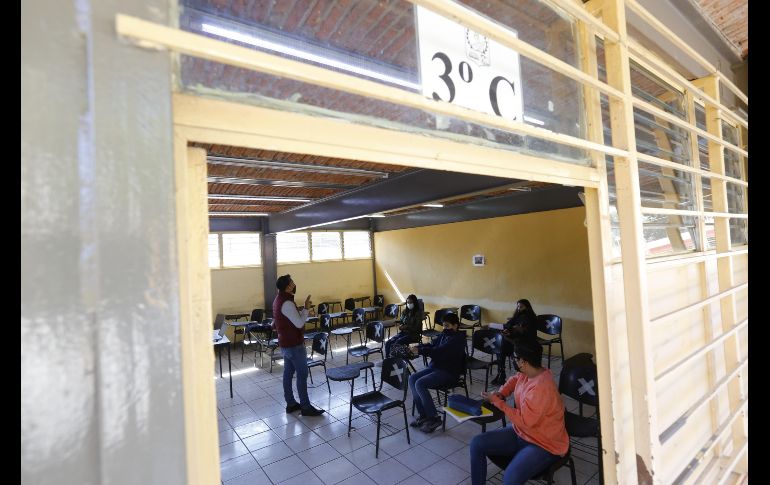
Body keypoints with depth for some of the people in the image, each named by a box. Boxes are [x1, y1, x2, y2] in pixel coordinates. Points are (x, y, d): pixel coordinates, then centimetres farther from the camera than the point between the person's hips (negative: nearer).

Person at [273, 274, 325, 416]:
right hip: (294, 344, -10)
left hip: (286, 343, 10)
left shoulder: (279, 299, 7)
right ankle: (306, 407, 8)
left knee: (288, 373, 15)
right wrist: (306, 308, -15)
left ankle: (291, 404, 26)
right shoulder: (287, 303, -25)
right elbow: (299, 323, -24)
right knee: (302, 374, -1)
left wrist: (299, 310, 7)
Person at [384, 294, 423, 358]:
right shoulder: (404, 312, 11)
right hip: (403, 332, 6)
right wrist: (400, 326, -5)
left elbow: (417, 327, -11)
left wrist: (406, 327, -22)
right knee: (388, 343, -17)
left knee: (396, 344, -30)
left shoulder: (418, 313, -6)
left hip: (413, 334, -6)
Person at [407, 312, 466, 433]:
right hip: (435, 366, 9)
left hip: (449, 372, -9)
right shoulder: (444, 334, 10)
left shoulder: (457, 339, -17)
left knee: (420, 384, -23)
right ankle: (423, 415, 1)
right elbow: (432, 345, 7)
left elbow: (439, 351, -27)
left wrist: (420, 351, -30)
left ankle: (434, 418, -10)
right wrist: (416, 347, -12)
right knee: (412, 379, -7)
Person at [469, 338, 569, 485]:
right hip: (520, 433, 9)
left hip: (545, 445, -8)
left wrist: (497, 401, -19)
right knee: (477, 444, -2)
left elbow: (524, 421, -27)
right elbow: (514, 379, 21)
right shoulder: (527, 374, -4)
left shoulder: (541, 387, -31)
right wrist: (501, 393, 2)